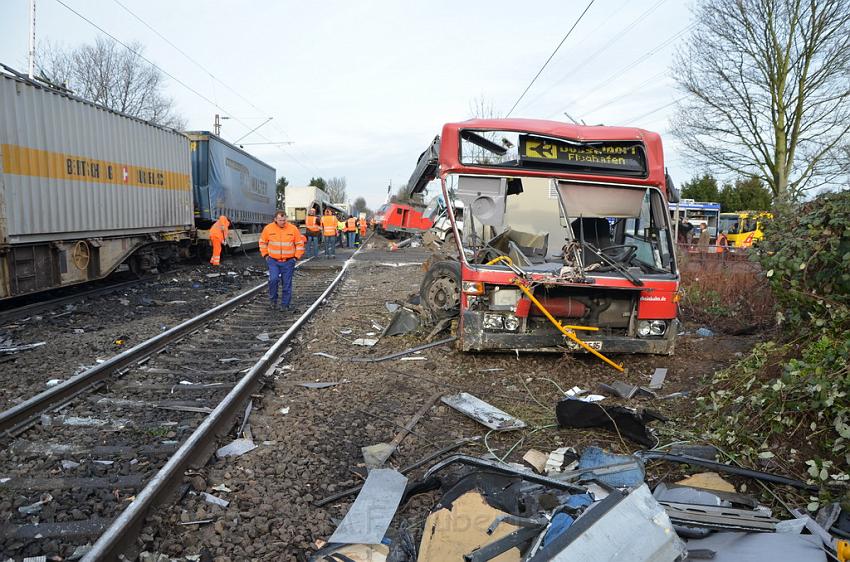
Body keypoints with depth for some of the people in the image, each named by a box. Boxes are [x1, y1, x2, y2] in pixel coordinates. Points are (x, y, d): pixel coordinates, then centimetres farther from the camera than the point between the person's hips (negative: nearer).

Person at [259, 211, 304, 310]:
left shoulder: (293, 229, -4)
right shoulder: (268, 228, -1)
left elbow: (300, 243, 4)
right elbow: (263, 242, 12)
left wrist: (296, 257, -1)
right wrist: (265, 255, 6)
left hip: (288, 262, 0)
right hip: (273, 261, 0)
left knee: (287, 283, 2)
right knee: (273, 279, -15)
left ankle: (285, 304, 13)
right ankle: (273, 299, 9)